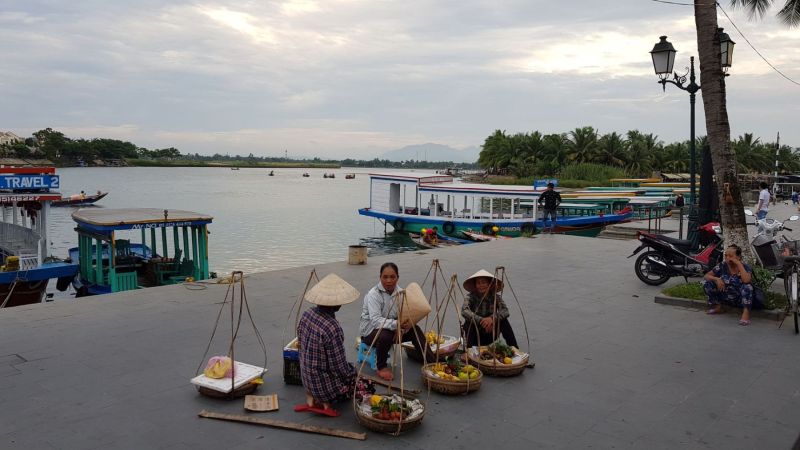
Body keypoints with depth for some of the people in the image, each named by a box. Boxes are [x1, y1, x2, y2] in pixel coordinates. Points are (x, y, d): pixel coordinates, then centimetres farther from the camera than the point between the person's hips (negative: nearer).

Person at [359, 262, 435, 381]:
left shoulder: (399, 292, -1)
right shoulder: (373, 294, -20)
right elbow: (375, 320, -32)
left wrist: (401, 328, -29)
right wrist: (396, 324, -47)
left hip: (393, 328, 6)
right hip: (370, 330, -6)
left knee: (415, 330, -14)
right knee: (385, 335, -37)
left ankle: (432, 362, -6)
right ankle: (381, 367, -13)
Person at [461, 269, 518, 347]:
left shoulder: (495, 296, -6)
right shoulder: (471, 297, -11)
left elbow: (505, 311, -23)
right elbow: (464, 311, -30)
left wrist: (493, 318, -42)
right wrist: (481, 320, -43)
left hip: (490, 335, 2)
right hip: (475, 336, -1)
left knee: (503, 321, -21)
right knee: (469, 322, -29)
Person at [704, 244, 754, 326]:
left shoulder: (745, 267, -14)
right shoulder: (722, 266, -5)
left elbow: (746, 280, -36)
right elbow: (707, 276, -4)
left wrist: (739, 264, -30)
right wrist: (716, 279, -25)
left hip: (740, 299, -4)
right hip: (725, 297, 4)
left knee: (747, 286, -35)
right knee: (707, 284, -12)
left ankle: (746, 312, -27)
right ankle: (717, 307, 4)